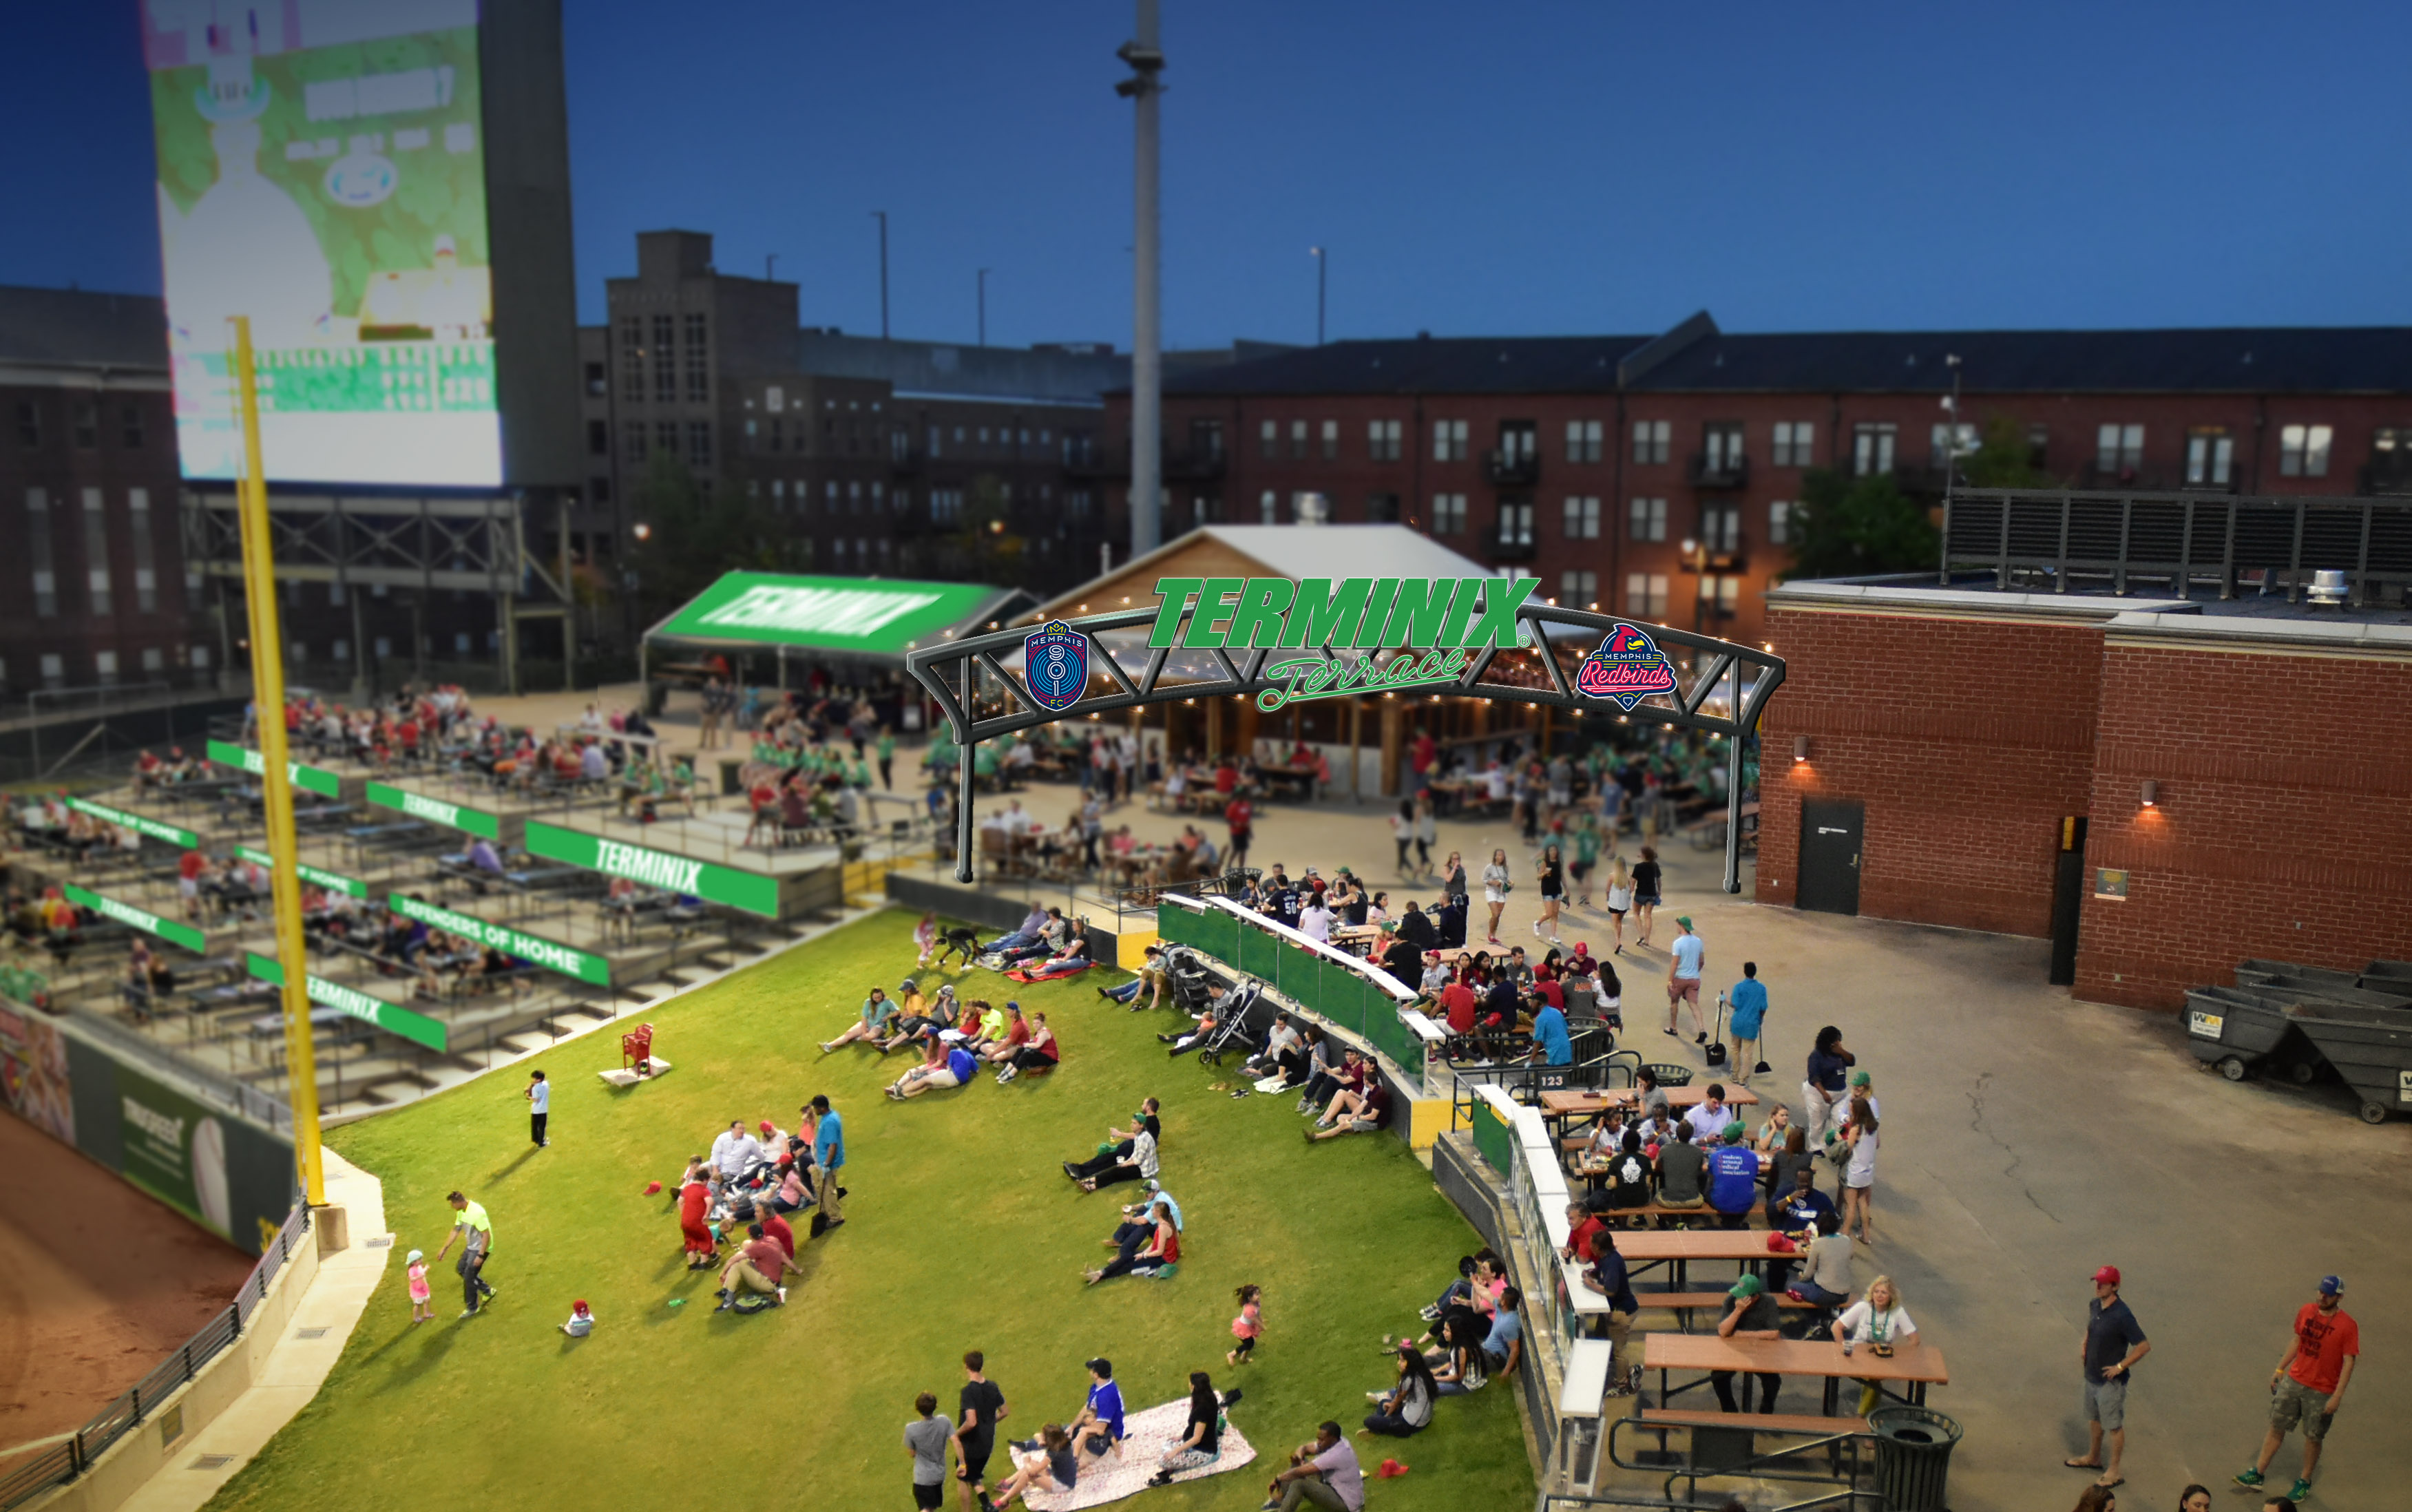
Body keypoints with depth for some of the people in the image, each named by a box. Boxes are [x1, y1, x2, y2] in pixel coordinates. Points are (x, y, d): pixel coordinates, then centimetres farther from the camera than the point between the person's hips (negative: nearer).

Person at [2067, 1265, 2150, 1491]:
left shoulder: (2122, 1316, -26)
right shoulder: (2094, 1306, -1)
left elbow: (2144, 1346, -23)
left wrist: (2121, 1366, -20)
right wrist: (2084, 1345, 4)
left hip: (2110, 1380, -8)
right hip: (2092, 1375, 8)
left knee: (2114, 1425, 7)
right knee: (2094, 1419, 23)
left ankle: (2114, 1471, 19)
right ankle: (2093, 1458, 41)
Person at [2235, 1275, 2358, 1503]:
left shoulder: (2347, 1326, -16)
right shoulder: (2306, 1311, -1)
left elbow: (2349, 1362, -14)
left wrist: (2337, 1396, -16)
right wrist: (2280, 1369, 14)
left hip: (2321, 1391, -4)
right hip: (2294, 1380, 4)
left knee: (2313, 1437, 10)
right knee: (2277, 1428, 9)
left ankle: (2305, 1483, 29)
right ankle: (2257, 1475, 17)